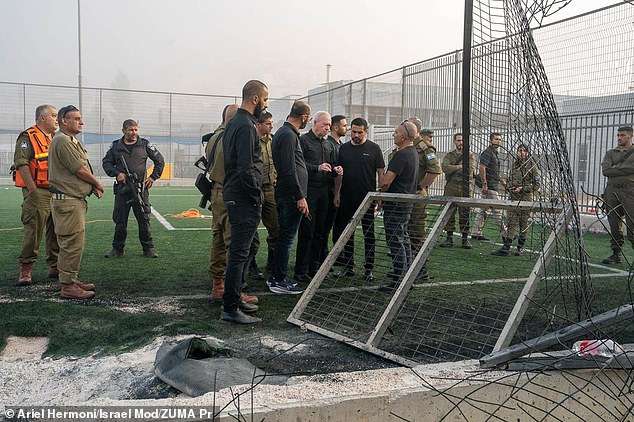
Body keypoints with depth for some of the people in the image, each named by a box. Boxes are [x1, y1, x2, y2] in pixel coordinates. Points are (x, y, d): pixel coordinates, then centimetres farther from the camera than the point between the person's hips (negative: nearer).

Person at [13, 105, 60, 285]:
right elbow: (21, 163, -15)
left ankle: (55, 266, 18)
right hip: (38, 192, -8)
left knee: (56, 231, 10)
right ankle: (26, 268, 2)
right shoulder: (28, 137, -6)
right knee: (33, 230, -7)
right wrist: (33, 189, -19)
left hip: (56, 192, 8)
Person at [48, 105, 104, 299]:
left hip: (76, 199, 11)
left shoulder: (73, 141, 19)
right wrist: (97, 183, -2)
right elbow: (79, 170, -17)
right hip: (67, 201, -11)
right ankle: (68, 286, -2)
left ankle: (72, 280, 25)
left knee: (74, 242, 16)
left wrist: (93, 187, 5)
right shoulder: (62, 140, -14)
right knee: (72, 243, -8)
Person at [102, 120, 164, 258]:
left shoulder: (145, 144, 5)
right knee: (120, 220, 6)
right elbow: (106, 162, 12)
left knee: (144, 219, 0)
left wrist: (153, 177, 3)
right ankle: (118, 248, 17)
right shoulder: (116, 145, 8)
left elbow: (160, 161, 10)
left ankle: (148, 248, 9)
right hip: (122, 188, 1)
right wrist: (116, 173, -5)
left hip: (141, 188, -1)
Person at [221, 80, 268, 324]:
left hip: (233, 194, 11)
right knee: (239, 253, -6)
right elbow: (246, 169, -23)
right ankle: (230, 309, -1)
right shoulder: (246, 126, -16)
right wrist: (257, 194, -12)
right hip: (245, 198, -11)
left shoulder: (234, 123, 17)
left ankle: (234, 298, 27)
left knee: (239, 251, 18)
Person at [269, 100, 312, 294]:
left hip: (286, 195, 11)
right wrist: (300, 197, -19)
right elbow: (289, 170, -21)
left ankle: (276, 277, 24)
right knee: (286, 238, -4)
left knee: (284, 237, 16)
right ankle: (278, 281, 3)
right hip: (291, 196, -11)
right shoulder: (288, 135, -14)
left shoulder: (283, 132, 18)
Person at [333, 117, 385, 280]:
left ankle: (369, 268, 9)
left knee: (369, 233, 3)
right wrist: (337, 194, 6)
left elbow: (381, 173, -1)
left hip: (367, 198, -3)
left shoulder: (374, 149, 0)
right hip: (347, 198, 3)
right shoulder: (343, 148, 9)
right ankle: (348, 266, 18)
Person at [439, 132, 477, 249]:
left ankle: (465, 238, 6)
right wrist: (461, 167, -9)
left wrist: (453, 169, -7)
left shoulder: (471, 155, 10)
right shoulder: (449, 155, 13)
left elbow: (470, 169, -10)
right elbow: (445, 168, -8)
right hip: (450, 188, 1)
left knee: (465, 214, -1)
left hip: (465, 188, -1)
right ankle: (449, 238, 8)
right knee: (449, 213, 1)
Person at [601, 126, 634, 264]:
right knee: (614, 225, 6)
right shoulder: (610, 153, 17)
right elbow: (605, 171, 1)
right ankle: (616, 254, 13)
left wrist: (615, 168, -5)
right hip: (612, 191, 4)